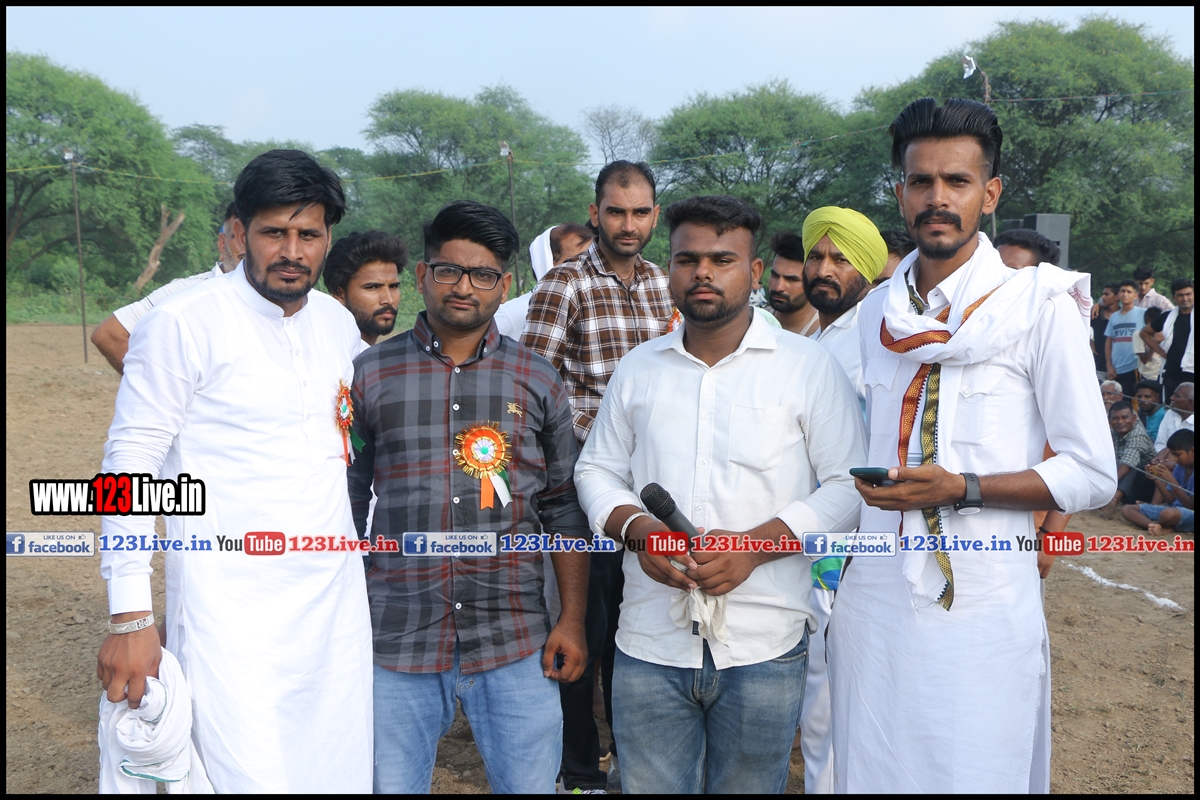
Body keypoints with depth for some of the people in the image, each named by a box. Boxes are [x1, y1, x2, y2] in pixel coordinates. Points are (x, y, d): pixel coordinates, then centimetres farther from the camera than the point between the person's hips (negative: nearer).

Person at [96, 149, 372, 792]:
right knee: (252, 778, -6)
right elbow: (130, 464, -10)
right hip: (232, 609, -5)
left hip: (337, 599, 6)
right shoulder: (184, 323, -10)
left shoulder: (338, 324, 8)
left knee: (339, 772, 12)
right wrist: (130, 618, -14)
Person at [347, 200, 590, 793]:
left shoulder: (538, 381, 5)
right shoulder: (370, 375, 2)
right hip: (394, 640, 0)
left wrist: (573, 618, 1)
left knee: (530, 783, 10)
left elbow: (563, 511, 7)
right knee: (392, 783, 10)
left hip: (515, 643, 1)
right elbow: (346, 506, 7)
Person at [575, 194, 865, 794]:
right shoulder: (637, 368, 10)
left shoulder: (809, 366, -2)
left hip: (764, 648, -2)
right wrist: (635, 529, -8)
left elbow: (849, 485, -4)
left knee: (748, 786, 14)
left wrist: (756, 543, -17)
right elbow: (596, 470, 14)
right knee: (647, 784, 12)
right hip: (650, 641, 3)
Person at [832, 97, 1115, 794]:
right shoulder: (874, 313, 9)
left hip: (984, 606, -4)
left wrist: (963, 489, -18)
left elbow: (1093, 475, -7)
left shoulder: (1041, 307, -5)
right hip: (873, 599, 4)